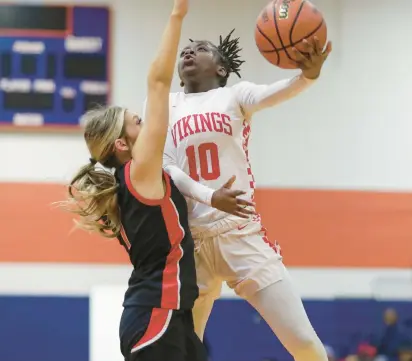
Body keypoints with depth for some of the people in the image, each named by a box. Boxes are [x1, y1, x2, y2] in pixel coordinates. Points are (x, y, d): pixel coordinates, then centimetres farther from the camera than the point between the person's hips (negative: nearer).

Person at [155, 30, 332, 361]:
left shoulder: (234, 95, 8)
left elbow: (275, 93, -14)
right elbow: (162, 166, -2)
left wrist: (308, 74, -38)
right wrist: (210, 197, -22)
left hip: (243, 234, -2)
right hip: (189, 241, 2)